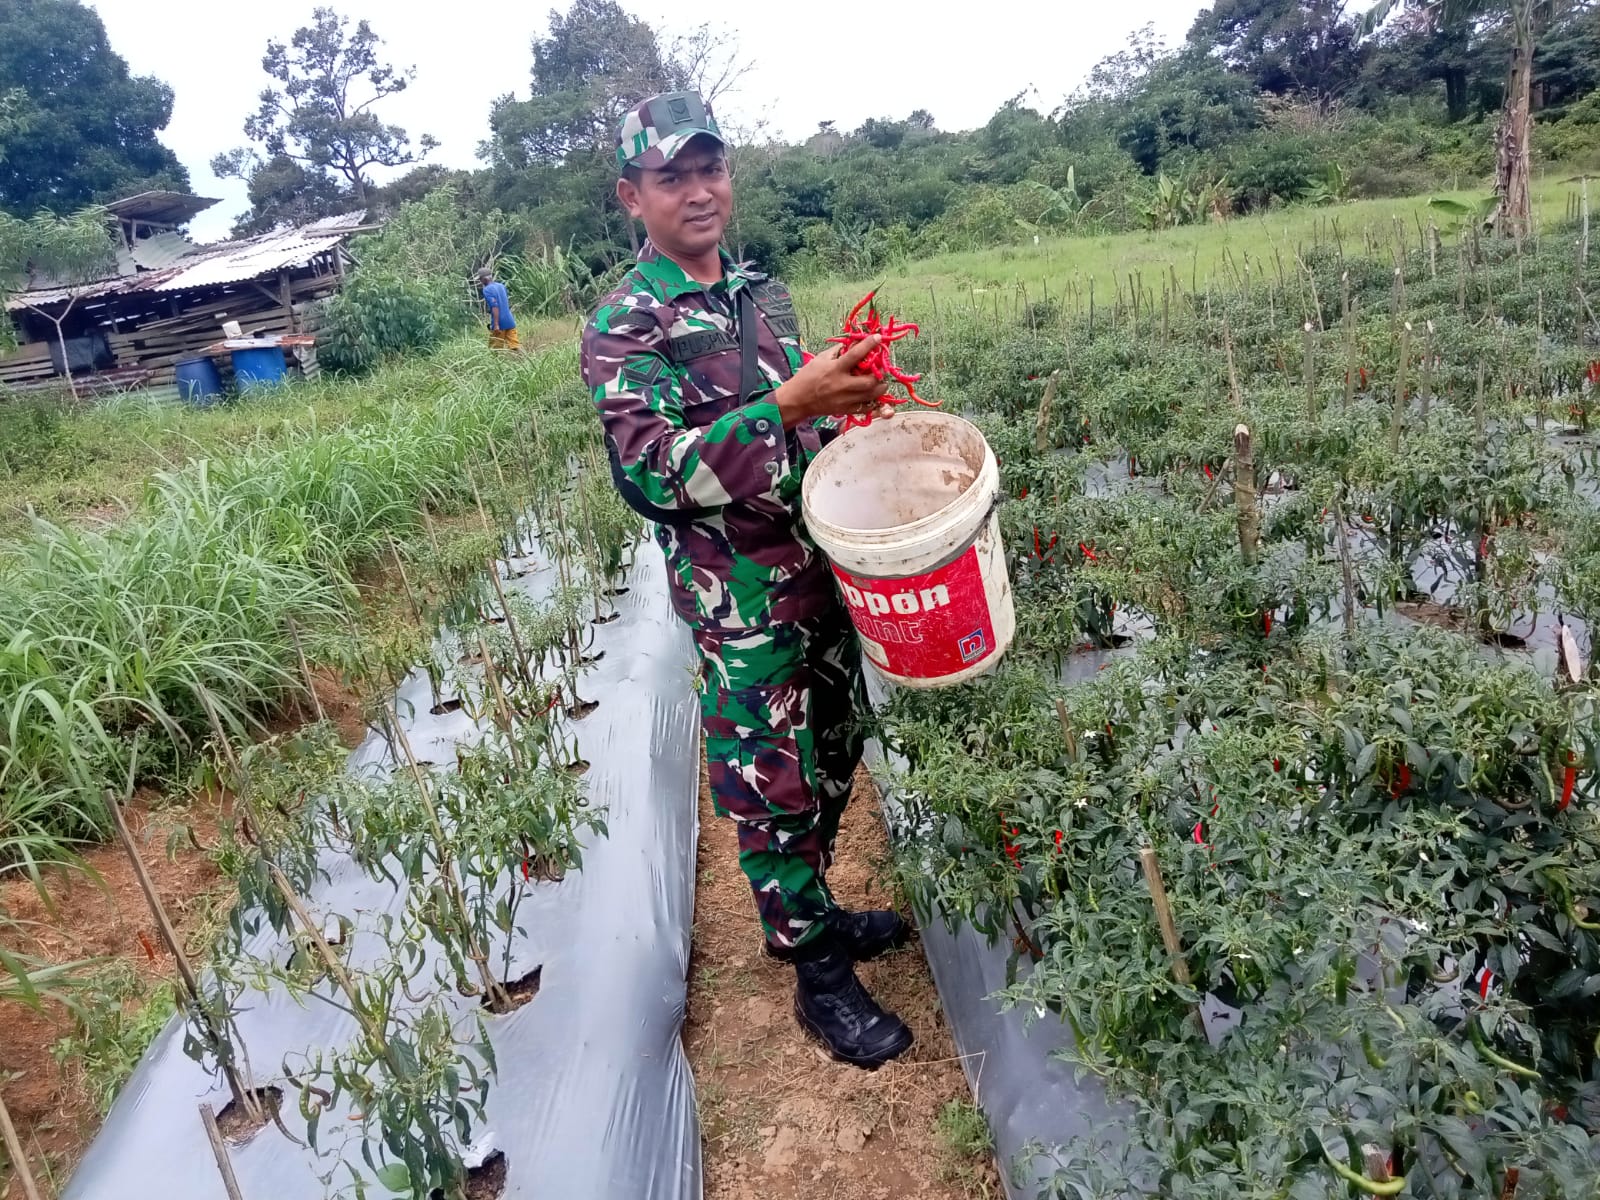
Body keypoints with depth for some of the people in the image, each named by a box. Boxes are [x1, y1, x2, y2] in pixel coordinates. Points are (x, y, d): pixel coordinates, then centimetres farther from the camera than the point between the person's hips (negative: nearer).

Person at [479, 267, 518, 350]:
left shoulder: (487, 290, -10)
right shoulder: (501, 286, 13)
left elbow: (495, 307, -20)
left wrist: (496, 324, -22)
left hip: (499, 324, -7)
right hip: (510, 321, 7)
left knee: (495, 349, 5)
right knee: (514, 347, 3)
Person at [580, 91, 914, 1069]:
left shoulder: (761, 291, 10)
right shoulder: (626, 327, -12)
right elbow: (653, 474, -25)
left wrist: (850, 399, 2)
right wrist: (788, 404, -30)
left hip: (824, 575, 7)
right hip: (743, 603, -7)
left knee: (832, 764, 20)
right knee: (774, 790, 5)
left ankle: (813, 913, 42)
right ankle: (821, 977, 24)